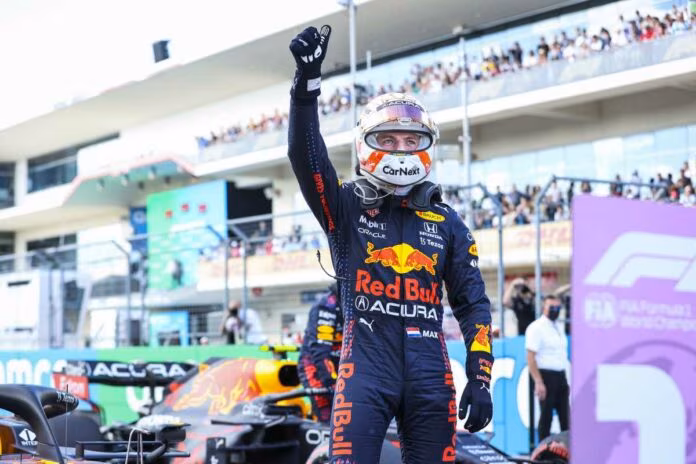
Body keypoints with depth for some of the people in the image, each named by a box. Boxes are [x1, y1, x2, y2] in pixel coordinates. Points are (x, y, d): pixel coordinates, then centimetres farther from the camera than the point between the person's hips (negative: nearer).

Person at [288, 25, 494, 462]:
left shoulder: (447, 223, 13)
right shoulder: (347, 206, 7)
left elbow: (473, 304, 12)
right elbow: (306, 154, -10)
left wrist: (481, 378, 3)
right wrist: (308, 79, -22)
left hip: (430, 372, 3)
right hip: (366, 365, -3)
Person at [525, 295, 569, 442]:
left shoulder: (559, 327, 15)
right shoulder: (536, 327, -9)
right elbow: (530, 357, -15)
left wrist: (565, 378, 15)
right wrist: (538, 382, -21)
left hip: (561, 376, 7)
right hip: (546, 376, -7)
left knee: (564, 416, 9)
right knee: (546, 415, -3)